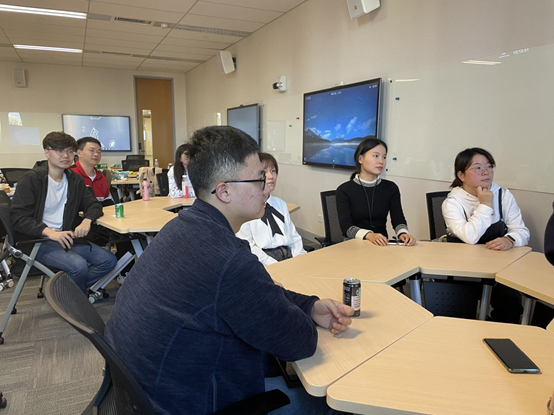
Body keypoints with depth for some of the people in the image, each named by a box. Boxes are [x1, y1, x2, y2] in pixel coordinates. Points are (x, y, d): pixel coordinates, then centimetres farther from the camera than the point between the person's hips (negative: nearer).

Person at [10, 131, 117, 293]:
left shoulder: (75, 180, 8)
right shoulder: (31, 180, -9)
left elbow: (93, 204, 8)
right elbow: (19, 217, -14)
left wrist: (87, 220, -16)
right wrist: (50, 232, -30)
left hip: (66, 237, 6)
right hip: (38, 240, -6)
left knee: (109, 260, -10)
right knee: (79, 265, -29)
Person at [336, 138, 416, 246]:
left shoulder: (391, 188, 7)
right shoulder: (344, 190, -3)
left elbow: (398, 219, -2)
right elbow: (346, 226, -14)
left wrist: (403, 233, -25)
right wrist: (369, 235, -32)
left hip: (382, 245, 3)